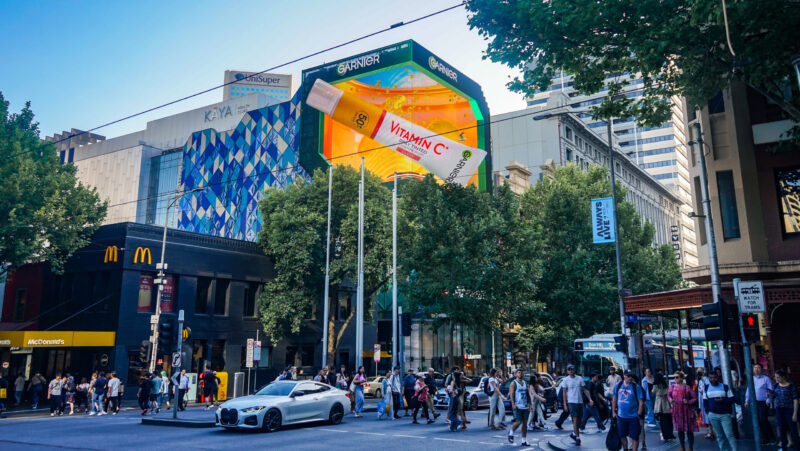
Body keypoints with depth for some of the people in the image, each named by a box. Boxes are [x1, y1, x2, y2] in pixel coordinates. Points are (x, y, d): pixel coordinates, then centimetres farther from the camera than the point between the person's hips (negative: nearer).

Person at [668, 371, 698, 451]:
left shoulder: (687, 388, -12)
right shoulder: (672, 387, 0)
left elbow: (695, 398, -6)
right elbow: (668, 394, 17)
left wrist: (688, 402, -21)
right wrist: (670, 399, -3)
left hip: (686, 411, -4)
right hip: (677, 411, 4)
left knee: (689, 430, 3)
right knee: (679, 429, 13)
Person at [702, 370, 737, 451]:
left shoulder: (725, 387, -1)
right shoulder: (706, 388, 6)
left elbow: (732, 399, -1)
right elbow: (705, 401, 12)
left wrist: (722, 400, -17)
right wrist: (707, 412, 5)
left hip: (725, 415, -3)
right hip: (713, 415, 3)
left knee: (729, 435, -8)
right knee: (719, 436, 9)